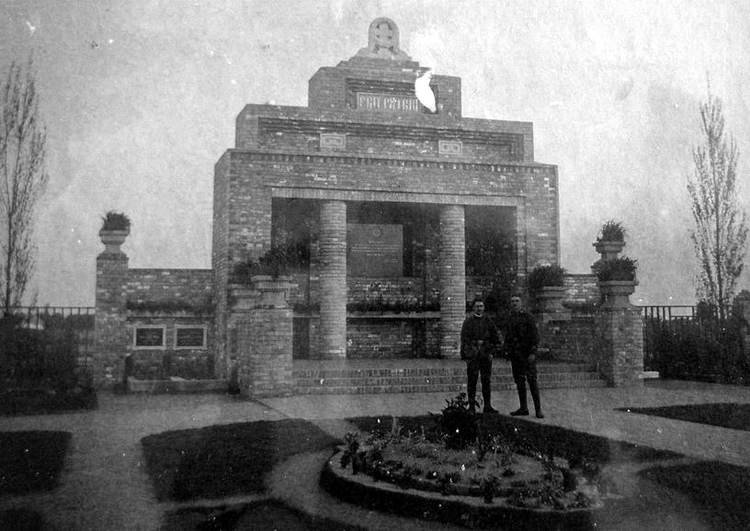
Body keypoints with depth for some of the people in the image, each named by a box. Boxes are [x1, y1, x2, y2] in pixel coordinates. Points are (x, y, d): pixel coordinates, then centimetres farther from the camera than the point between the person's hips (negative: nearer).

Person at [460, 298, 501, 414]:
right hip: (472, 355, -2)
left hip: (486, 355, 3)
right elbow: (464, 339, -1)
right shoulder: (468, 321, 2)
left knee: (486, 380, 5)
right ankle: (472, 406, 6)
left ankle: (487, 406, 11)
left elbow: (495, 338, 13)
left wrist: (492, 351, 2)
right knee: (472, 381, 0)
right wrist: (465, 355, -7)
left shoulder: (488, 321, 11)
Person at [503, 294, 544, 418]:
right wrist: (507, 350, 10)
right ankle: (523, 408, 15)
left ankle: (538, 409, -5)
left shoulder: (528, 317, -5)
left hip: (527, 353, -6)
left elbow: (535, 335, -9)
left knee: (532, 380, -8)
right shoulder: (510, 319, 13)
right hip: (515, 355, 6)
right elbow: (507, 337, 19)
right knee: (519, 381, 8)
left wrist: (533, 352, -17)